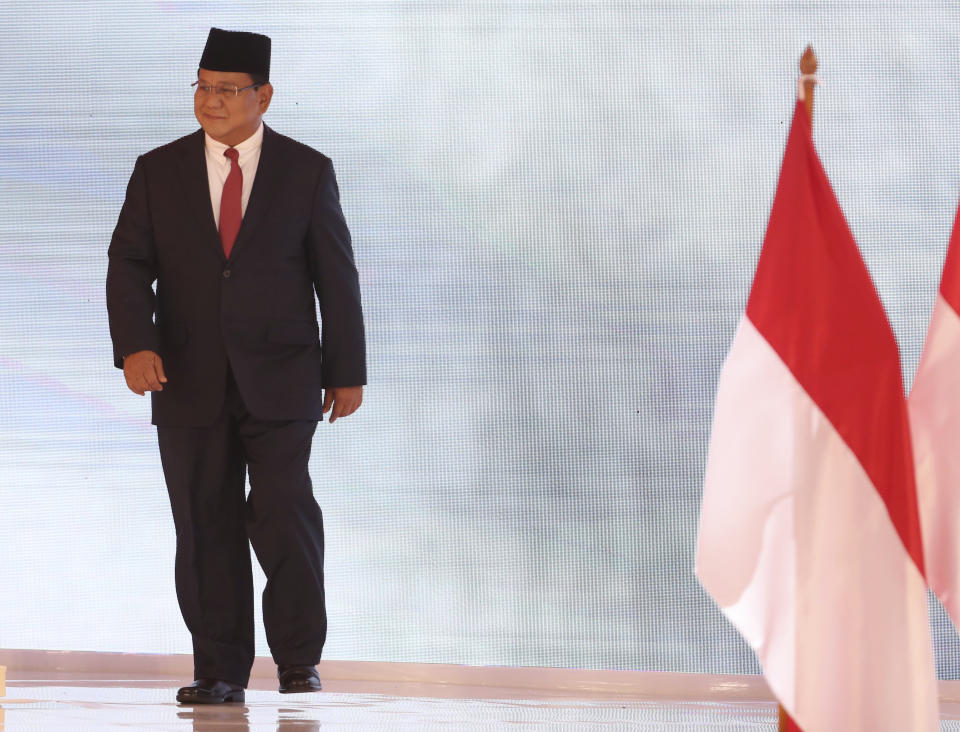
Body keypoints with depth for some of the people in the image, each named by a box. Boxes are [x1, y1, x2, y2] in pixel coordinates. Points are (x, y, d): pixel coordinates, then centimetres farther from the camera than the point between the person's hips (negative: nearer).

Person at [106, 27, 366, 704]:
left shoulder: (307, 172, 3)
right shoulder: (158, 172, 6)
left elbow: (338, 278, 6)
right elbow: (129, 267, 0)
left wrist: (347, 372, 3)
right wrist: (135, 345, -17)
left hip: (279, 379, -2)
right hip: (189, 383, 2)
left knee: (283, 513, -12)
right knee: (205, 527, 1)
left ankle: (298, 659, 3)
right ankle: (220, 671, 8)